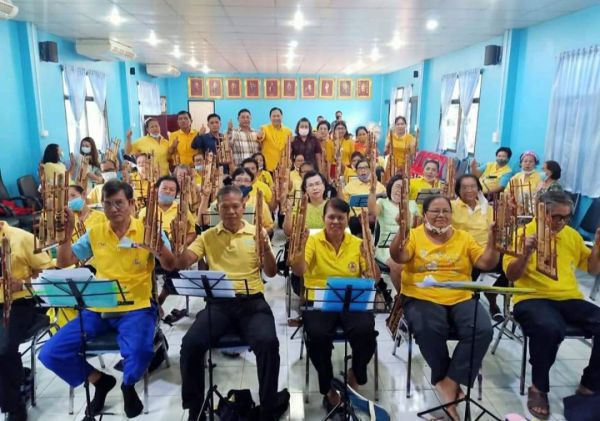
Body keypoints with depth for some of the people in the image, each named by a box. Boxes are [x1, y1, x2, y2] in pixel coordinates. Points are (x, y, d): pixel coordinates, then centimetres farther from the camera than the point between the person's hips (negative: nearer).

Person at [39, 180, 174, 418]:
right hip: (98, 310, 4)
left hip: (136, 309, -4)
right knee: (50, 353, -9)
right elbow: (64, 264, 12)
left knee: (139, 352, -32)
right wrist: (66, 234, -3)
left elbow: (169, 265, -10)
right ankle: (100, 381, 16)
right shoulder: (95, 233, 8)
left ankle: (128, 386, 6)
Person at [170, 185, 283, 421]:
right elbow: (180, 265, 2)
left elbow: (271, 273, -1)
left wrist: (266, 248, -20)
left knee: (268, 342, -28)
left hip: (252, 302, -1)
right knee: (191, 343, -23)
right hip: (218, 302, 1)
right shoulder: (208, 236, 12)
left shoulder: (256, 233, 7)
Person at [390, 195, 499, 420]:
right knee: (428, 329, -33)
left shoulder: (463, 237, 14)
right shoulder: (414, 235, 5)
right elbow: (398, 257, -12)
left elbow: (486, 264, 8)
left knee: (483, 330, -24)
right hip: (422, 298, -3)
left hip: (461, 299, 3)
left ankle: (449, 382, -11)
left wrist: (492, 241, -7)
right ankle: (448, 380, -7)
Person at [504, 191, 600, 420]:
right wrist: (526, 253, -25)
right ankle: (539, 388, -12)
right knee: (549, 328, -38)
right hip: (533, 297, -6)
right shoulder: (523, 233, -3)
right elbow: (511, 276, -8)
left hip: (570, 298, 6)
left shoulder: (571, 234, 15)